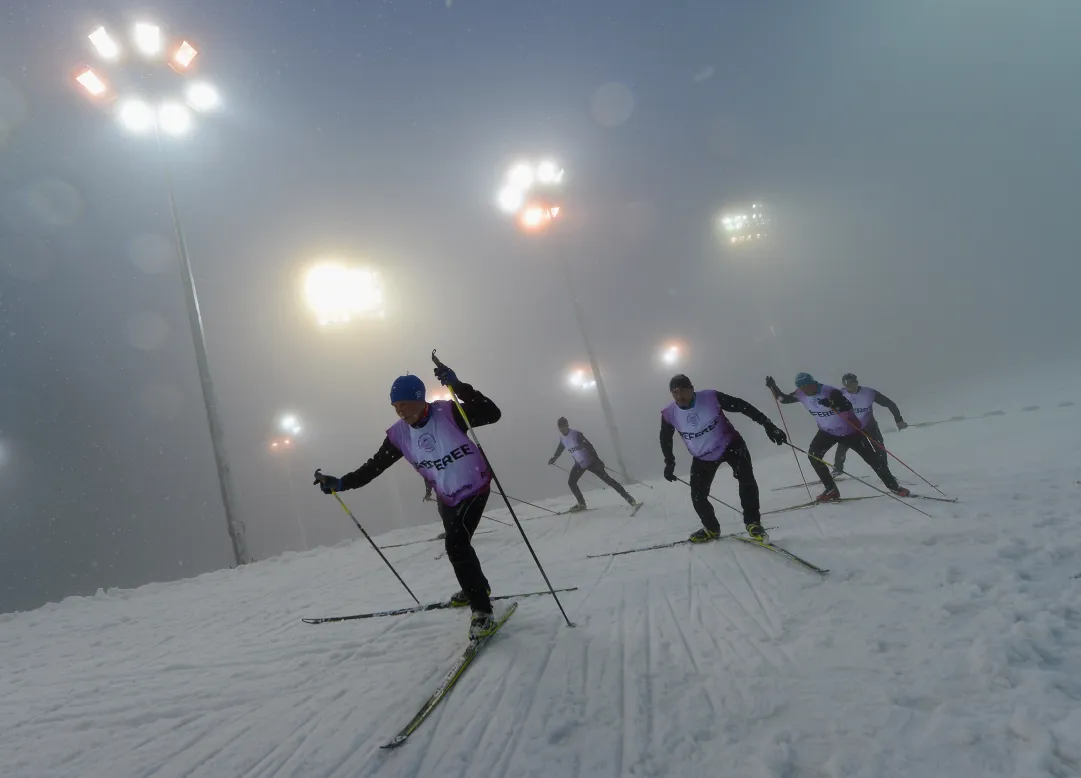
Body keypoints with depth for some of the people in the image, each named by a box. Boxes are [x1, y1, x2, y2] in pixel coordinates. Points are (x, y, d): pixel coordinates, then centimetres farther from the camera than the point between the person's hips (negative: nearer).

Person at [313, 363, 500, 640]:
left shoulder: (449, 413, -26)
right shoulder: (399, 434, -11)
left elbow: (492, 414, -37)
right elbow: (374, 466, -2)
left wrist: (458, 386, -46)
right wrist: (340, 483, -11)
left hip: (475, 488, -6)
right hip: (446, 497, 7)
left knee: (456, 544, -22)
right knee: (456, 545, 20)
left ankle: (482, 609, -11)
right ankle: (476, 587, 49)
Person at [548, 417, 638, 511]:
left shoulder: (576, 434, -24)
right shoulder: (562, 438, -2)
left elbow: (589, 446, -28)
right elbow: (560, 449, 21)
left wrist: (597, 460, -34)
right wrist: (553, 458, 30)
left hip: (590, 461, -7)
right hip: (579, 464, 7)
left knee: (607, 479, -9)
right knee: (571, 482, 0)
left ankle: (627, 497, -3)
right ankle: (581, 504, 16)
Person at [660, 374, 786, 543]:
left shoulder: (711, 397, -27)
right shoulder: (669, 414, -19)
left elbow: (742, 406, -19)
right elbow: (665, 439, 2)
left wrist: (767, 424, -23)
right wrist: (669, 463, 5)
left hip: (730, 445, -3)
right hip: (702, 457, 3)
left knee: (746, 479, -24)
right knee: (697, 496, 1)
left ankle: (752, 523, -6)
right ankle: (711, 529, 27)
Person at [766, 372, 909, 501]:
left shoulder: (829, 391, -30)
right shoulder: (801, 395, -13)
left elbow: (848, 407, -36)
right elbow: (783, 399, -1)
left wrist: (832, 404, -53)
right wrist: (773, 387, -17)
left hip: (849, 430, -5)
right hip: (827, 432, 5)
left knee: (872, 458, 2)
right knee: (813, 455, -13)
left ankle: (893, 486, 22)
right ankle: (831, 490, -3)